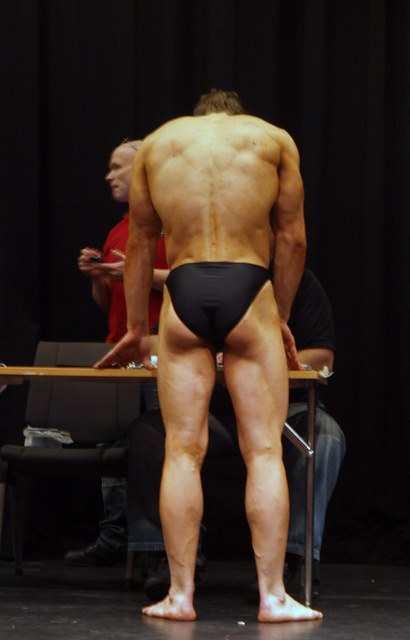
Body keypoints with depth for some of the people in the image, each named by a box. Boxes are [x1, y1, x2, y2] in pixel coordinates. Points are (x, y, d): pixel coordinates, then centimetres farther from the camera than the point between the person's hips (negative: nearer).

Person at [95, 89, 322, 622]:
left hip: (184, 295, 1)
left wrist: (136, 328, 26)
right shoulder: (274, 139, 12)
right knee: (264, 449, 2)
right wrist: (282, 317, 21)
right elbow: (292, 240, 10)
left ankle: (180, 594, 3)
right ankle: (273, 596, 0)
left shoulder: (157, 142, 17)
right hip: (249, 291, -1)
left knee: (183, 450, 5)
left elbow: (140, 243, 19)